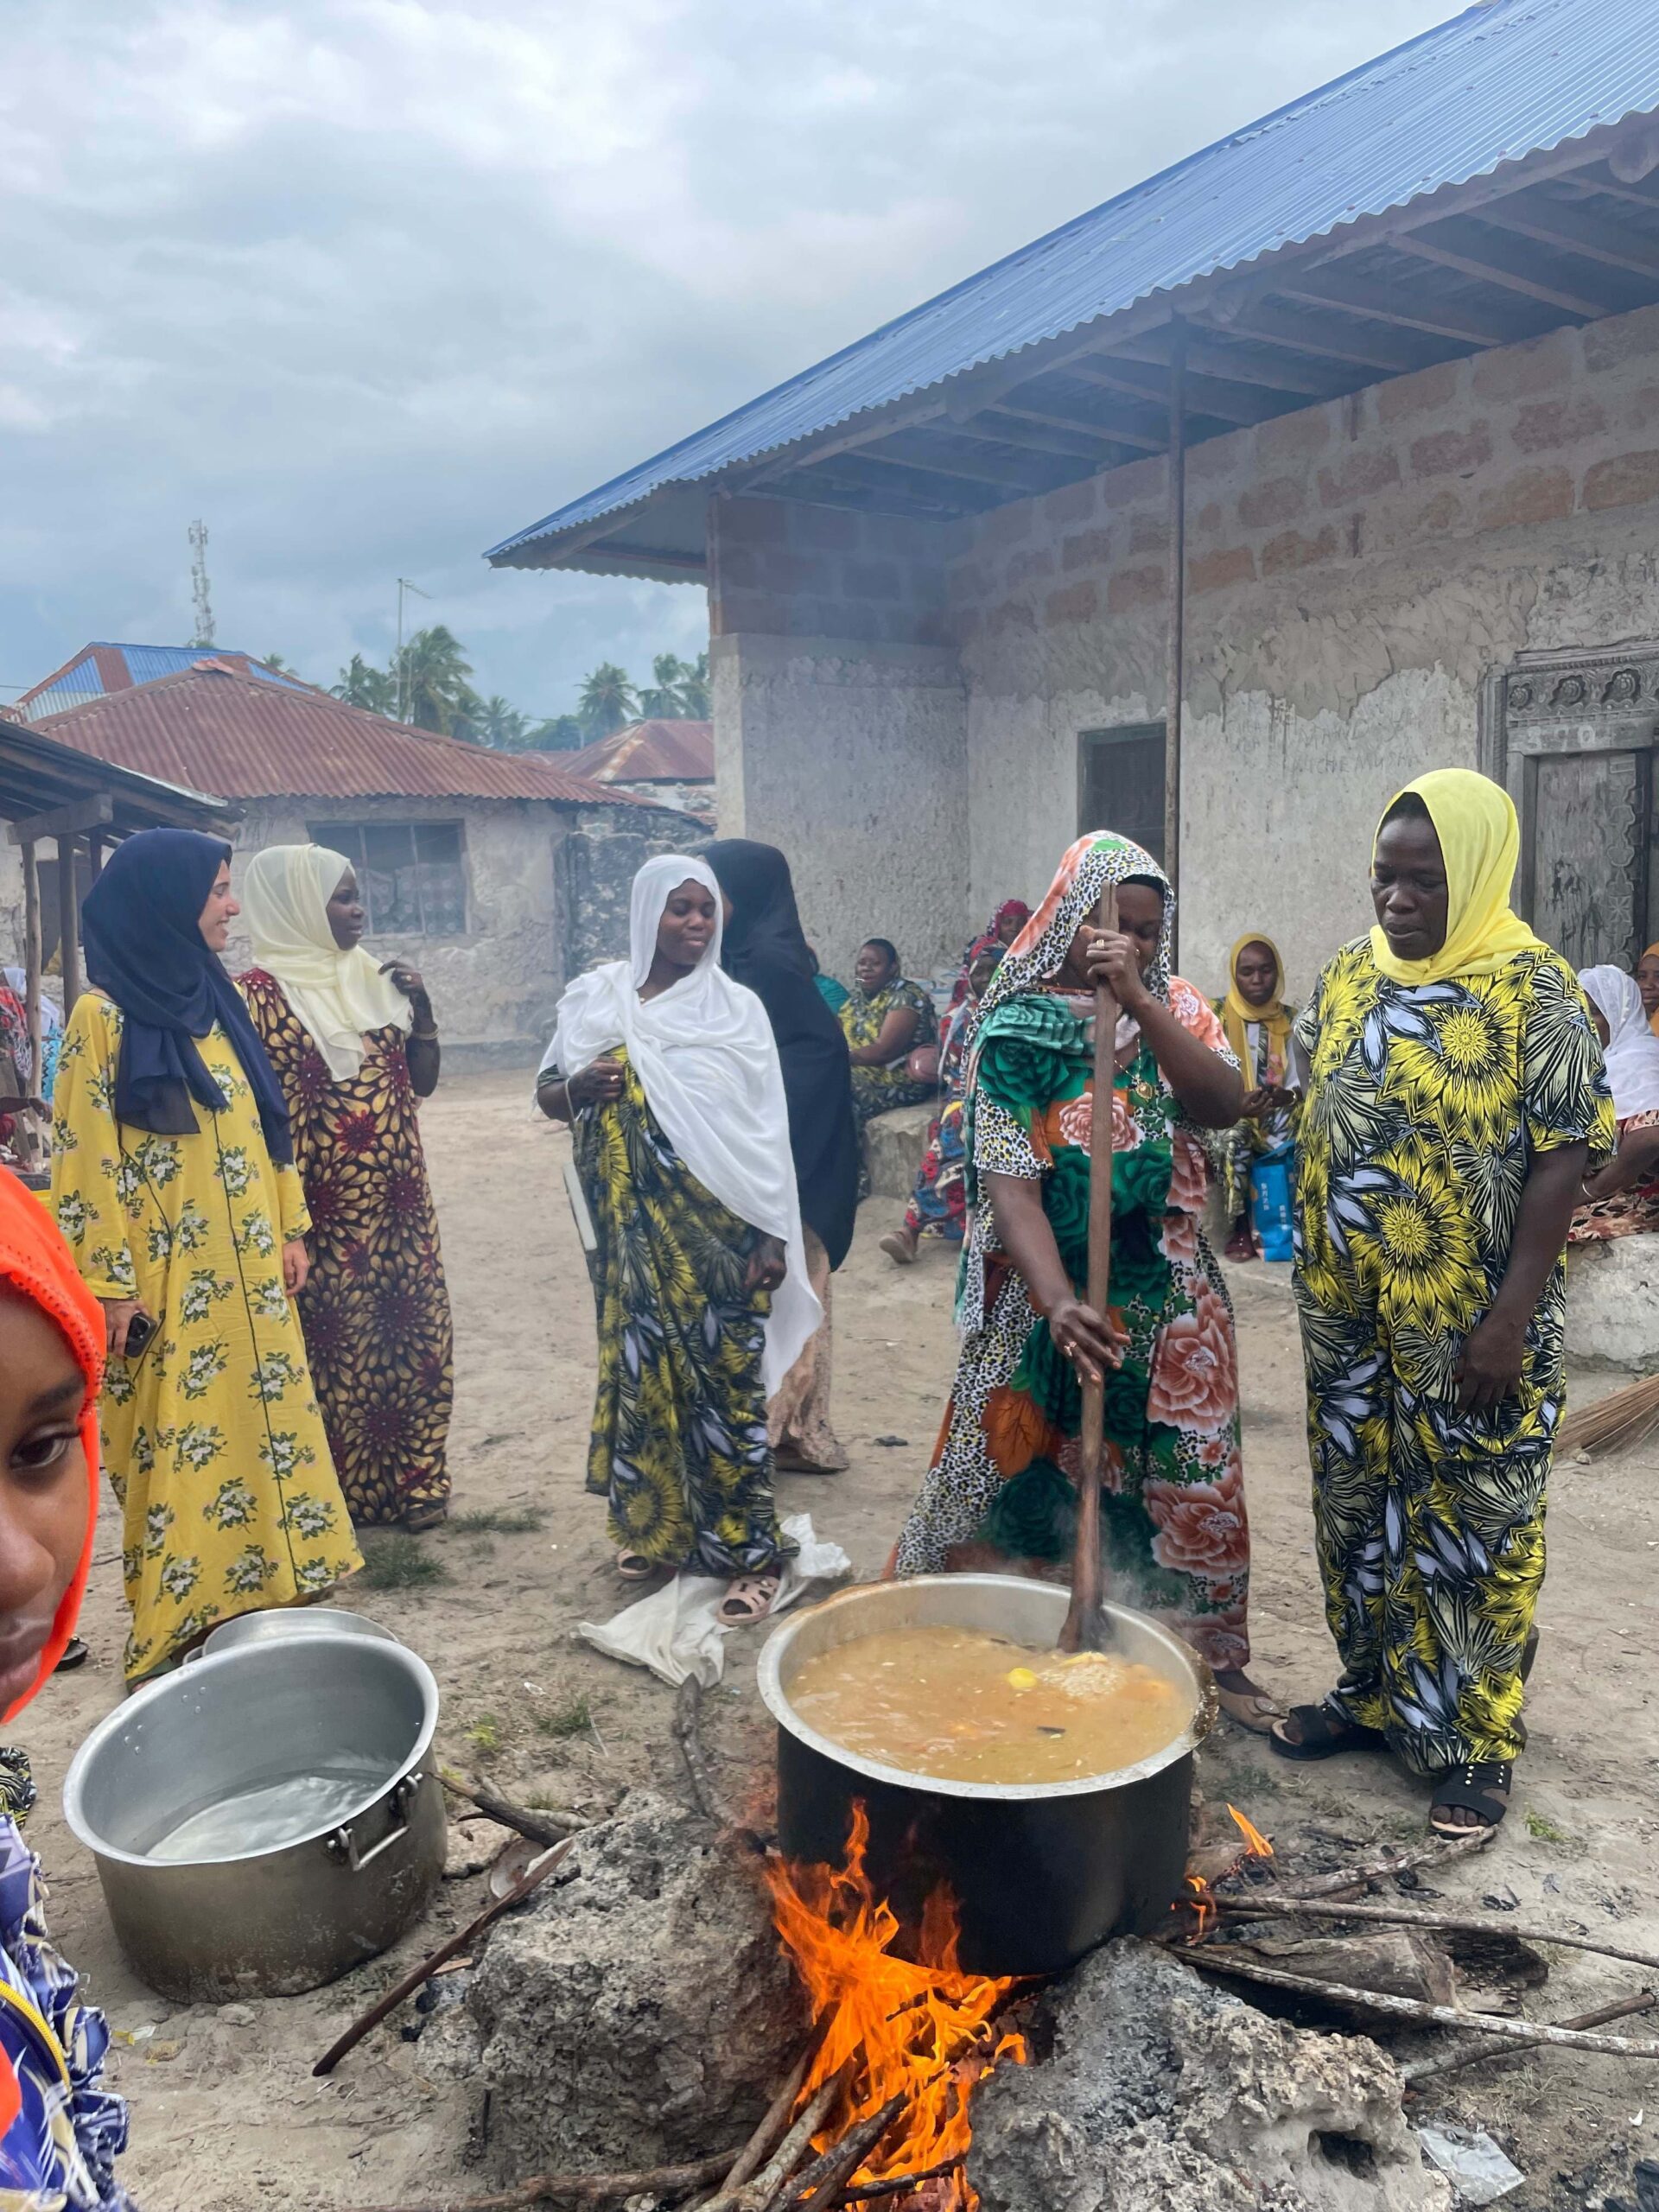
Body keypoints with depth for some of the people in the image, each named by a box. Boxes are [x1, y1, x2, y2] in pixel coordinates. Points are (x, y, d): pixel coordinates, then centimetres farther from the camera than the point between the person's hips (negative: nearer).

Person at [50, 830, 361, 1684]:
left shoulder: (216, 1000, 10)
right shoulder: (105, 1016, -11)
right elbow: (88, 1160, -13)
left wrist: (290, 1228, 11)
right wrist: (111, 1284, -15)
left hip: (246, 1270, 7)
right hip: (170, 1282, -7)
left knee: (265, 1422, 12)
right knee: (182, 1443, 2)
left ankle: (267, 1594, 26)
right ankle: (180, 1623, 16)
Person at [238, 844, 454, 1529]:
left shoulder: (375, 978, 10)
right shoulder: (260, 993, -8)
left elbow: (423, 1083, 13)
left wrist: (422, 1012, -3)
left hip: (400, 1200, 6)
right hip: (326, 1209, -6)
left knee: (415, 1333, 10)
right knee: (338, 1345, 2)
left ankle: (415, 1480, 23)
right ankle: (346, 1494, 17)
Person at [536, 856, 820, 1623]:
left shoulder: (736, 1007, -1)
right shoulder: (596, 997, 5)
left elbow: (766, 1130, -2)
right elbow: (546, 1097, 11)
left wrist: (772, 1236, -7)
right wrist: (579, 1086, -13)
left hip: (718, 1229, -2)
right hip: (633, 1229, 2)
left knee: (724, 1378, -1)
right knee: (643, 1366, 10)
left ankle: (748, 1551, 8)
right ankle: (653, 1525, 29)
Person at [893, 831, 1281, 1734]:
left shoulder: (1175, 1007, 2)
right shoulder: (1015, 1030, -10)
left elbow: (1222, 1104, -17)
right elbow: (1011, 1183, -18)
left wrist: (1136, 998, -27)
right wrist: (1059, 1304, -33)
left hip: (1168, 1302, 3)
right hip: (1048, 1297, -3)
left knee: (1190, 1480, 10)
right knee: (1020, 1477, 7)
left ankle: (1210, 1654, 30)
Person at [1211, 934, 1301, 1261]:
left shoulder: (1290, 1018, 9)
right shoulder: (1217, 1014, 0)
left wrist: (1288, 1096, -23)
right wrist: (1237, 1103, -28)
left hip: (1281, 1113, 2)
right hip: (1229, 1112, -2)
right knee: (1232, 1137, -37)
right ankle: (1239, 1227, -23)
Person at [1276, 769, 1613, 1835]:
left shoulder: (1535, 993, -11)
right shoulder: (1349, 977, 6)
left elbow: (1563, 1156, -14)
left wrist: (1510, 1318, -18)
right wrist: (1313, 1270, 9)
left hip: (1470, 1324, -5)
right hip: (1350, 1315, 6)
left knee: (1474, 1527, 6)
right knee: (1360, 1510, 16)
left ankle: (1477, 1742, 23)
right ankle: (1376, 1693, 35)